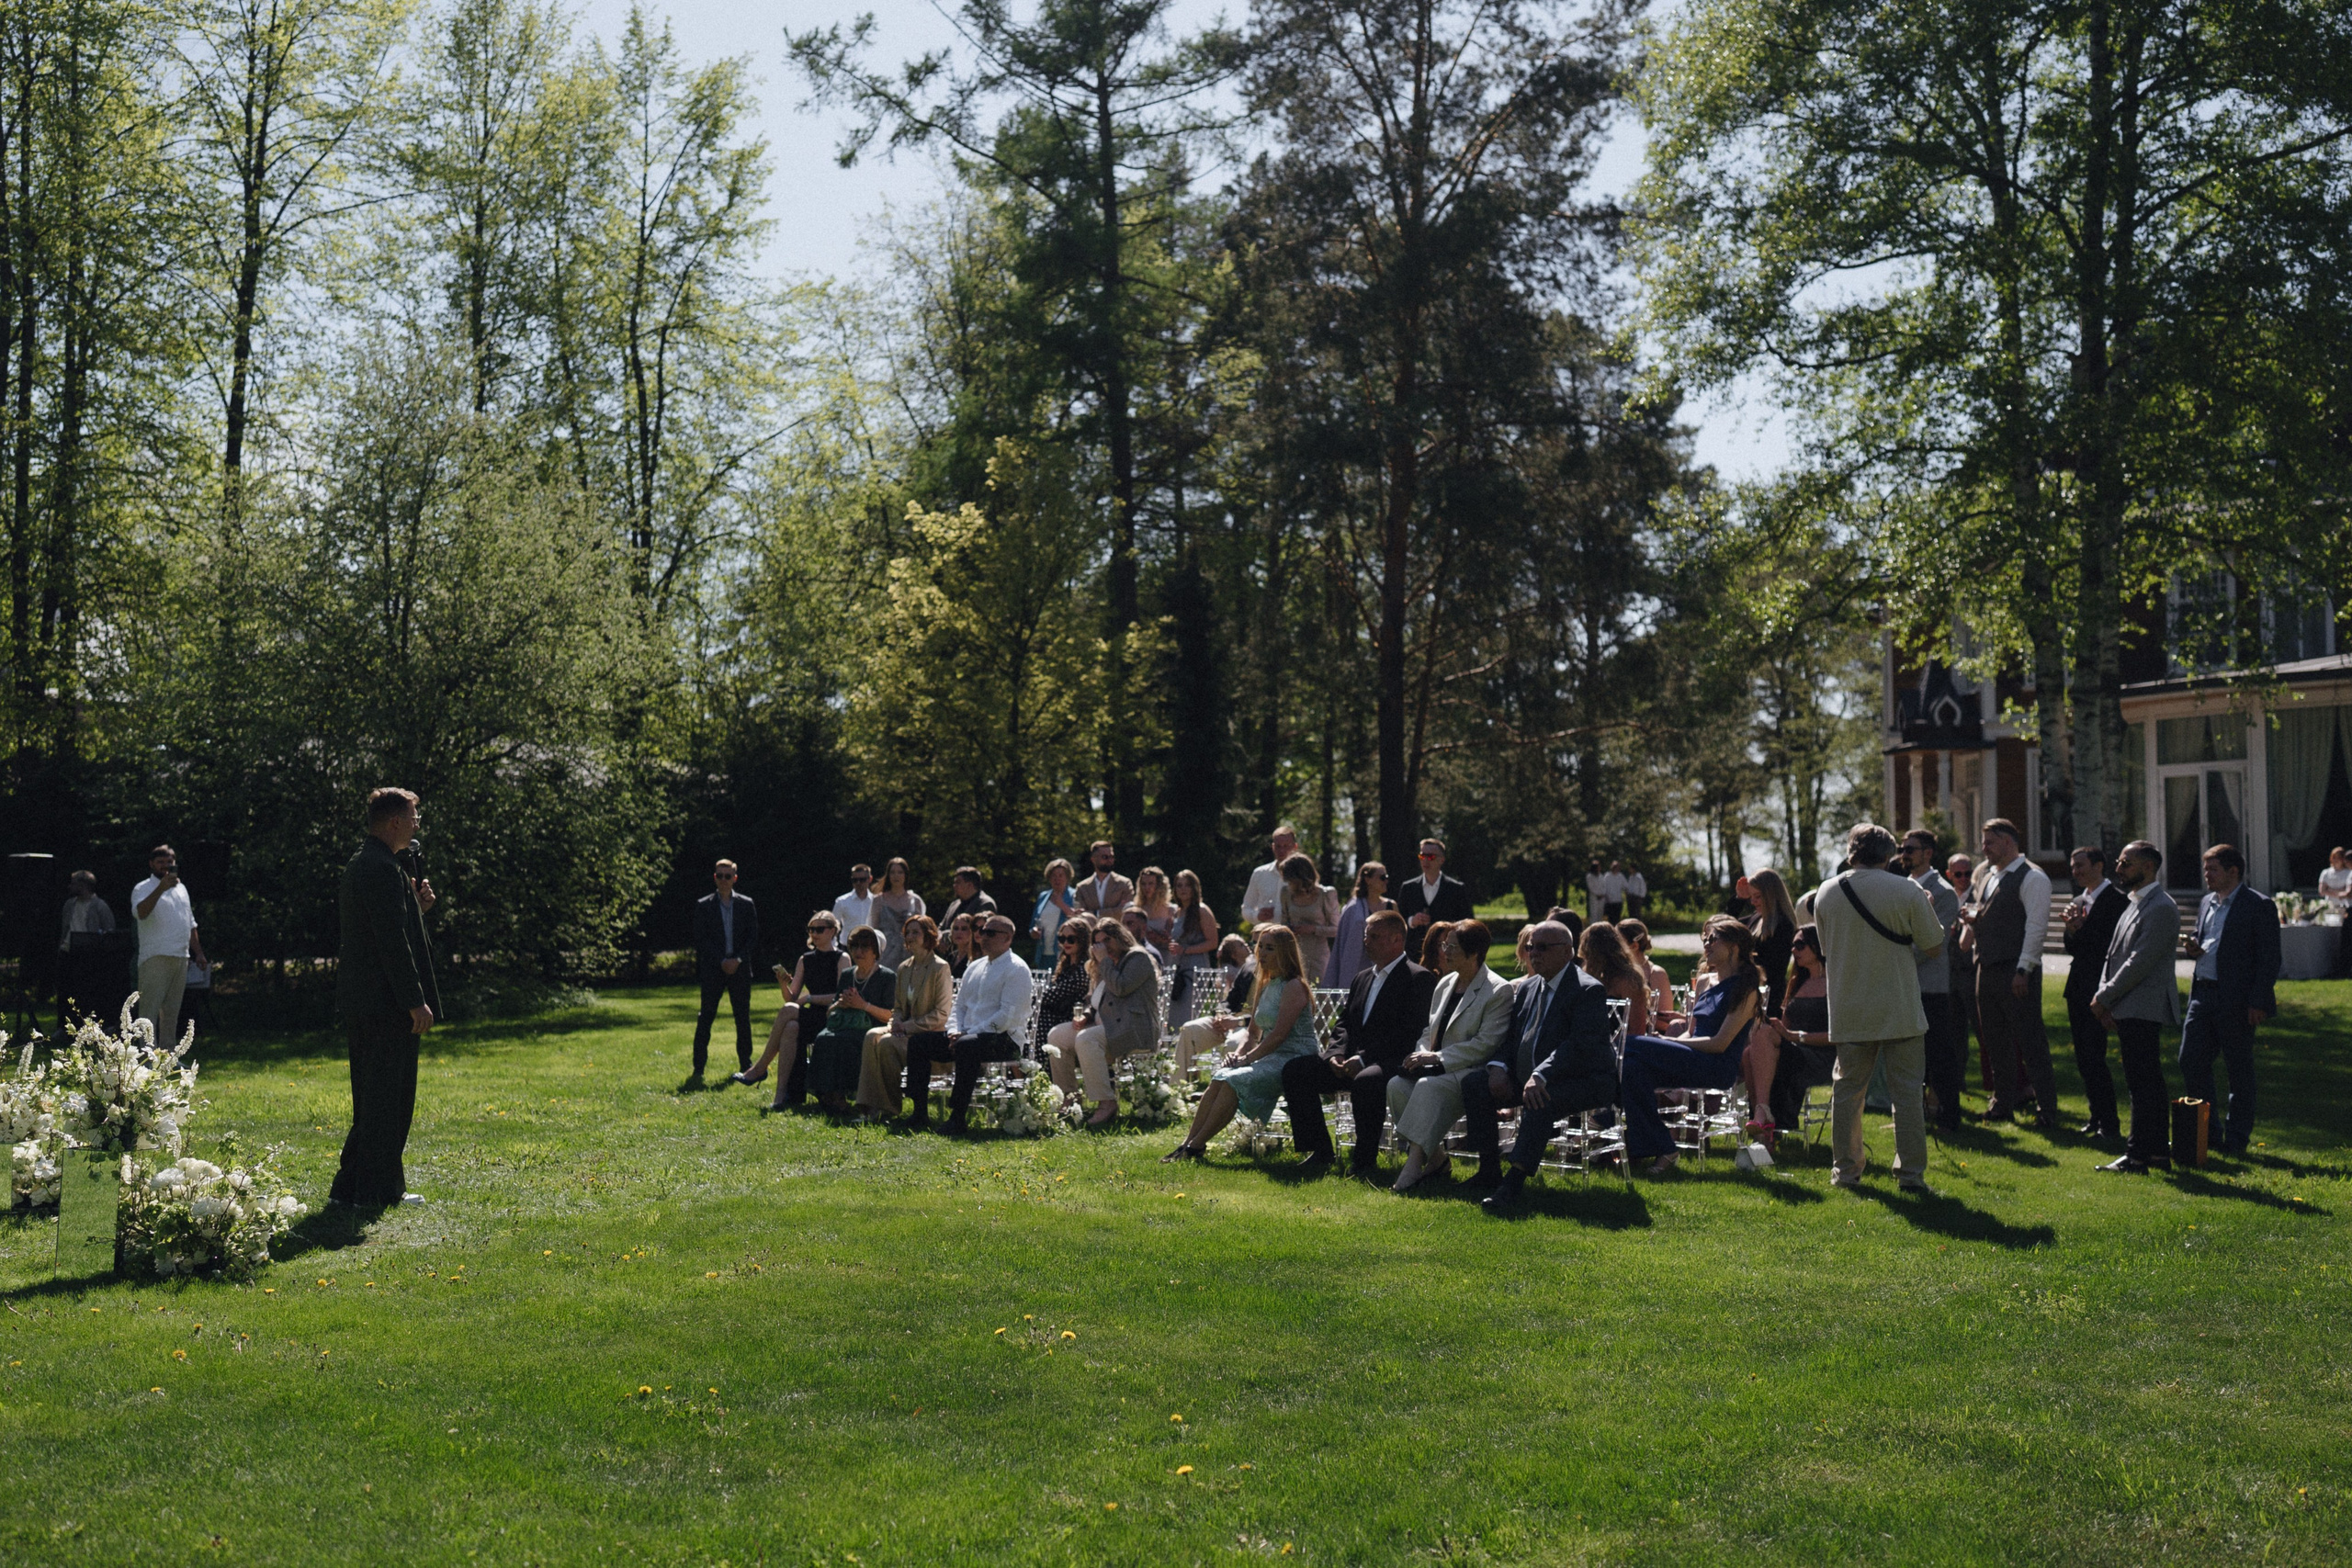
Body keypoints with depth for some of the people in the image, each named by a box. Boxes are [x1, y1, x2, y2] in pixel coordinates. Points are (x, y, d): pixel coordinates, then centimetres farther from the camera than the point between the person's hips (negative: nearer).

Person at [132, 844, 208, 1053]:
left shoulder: (181, 888, 19)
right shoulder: (143, 889, -4)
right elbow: (140, 912, -26)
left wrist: (198, 951, 19)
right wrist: (161, 888, -37)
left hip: (181, 958, 7)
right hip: (155, 959, -7)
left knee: (172, 1010, 11)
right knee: (150, 1009, -9)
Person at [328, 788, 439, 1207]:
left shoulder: (358, 865, 17)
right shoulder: (383, 869, -16)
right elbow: (393, 942, -21)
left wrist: (415, 907, 8)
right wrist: (415, 1001, -20)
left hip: (359, 1001, 11)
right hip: (385, 1001, -11)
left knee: (372, 1097, 16)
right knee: (389, 1096, -4)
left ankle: (351, 1186, 21)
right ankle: (377, 1191, 0)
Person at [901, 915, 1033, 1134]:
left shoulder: (1017, 968, -5)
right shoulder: (975, 967, 20)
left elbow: (1009, 1015, -16)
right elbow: (959, 1006, 22)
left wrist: (969, 1034, -18)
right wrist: (954, 1032, -1)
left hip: (1005, 1038, -8)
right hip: (968, 1036, 8)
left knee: (967, 1046, -38)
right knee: (917, 1042, -5)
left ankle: (958, 1117, -34)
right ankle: (920, 1113, -8)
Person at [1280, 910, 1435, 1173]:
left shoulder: (1418, 978, -5)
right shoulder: (1362, 978, 22)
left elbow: (1408, 1033, -15)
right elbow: (1344, 1022, 20)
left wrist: (1363, 1059, -21)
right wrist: (1336, 1054, -2)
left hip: (1392, 1063, -8)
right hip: (1351, 1060, 8)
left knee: (1366, 1082, -40)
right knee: (1293, 1071, -8)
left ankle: (1364, 1159, -23)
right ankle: (1319, 1152, -2)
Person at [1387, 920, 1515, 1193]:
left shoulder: (1499, 991, -7)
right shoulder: (1445, 984, 17)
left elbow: (1485, 1045, -15)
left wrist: (1437, 1058, -18)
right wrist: (1422, 1055, -2)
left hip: (1471, 1070, -7)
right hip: (1436, 1069, 7)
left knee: (1429, 1086, -34)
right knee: (1397, 1085, -21)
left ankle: (1413, 1166, -36)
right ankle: (1434, 1155, -10)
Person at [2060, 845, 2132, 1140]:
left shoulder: (2116, 899, -8)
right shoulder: (2077, 902, 17)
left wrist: (2081, 928, -14)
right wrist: (2071, 930, -3)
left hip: (2098, 988, -8)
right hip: (2078, 988, 8)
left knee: (2093, 1056, -11)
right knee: (2083, 1057, 11)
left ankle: (2109, 1124, -5)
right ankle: (2096, 1117, 20)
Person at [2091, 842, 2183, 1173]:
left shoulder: (2161, 908, -14)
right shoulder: (2133, 903, 18)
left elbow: (2140, 962, -19)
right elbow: (2114, 953, 18)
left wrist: (2104, 998, -13)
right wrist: (2103, 997, 5)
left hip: (2142, 1009, -10)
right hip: (2129, 1009, 10)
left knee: (2143, 1083, -7)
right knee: (2149, 1082, 12)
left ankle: (2138, 1155, -4)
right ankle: (2158, 1151, 17)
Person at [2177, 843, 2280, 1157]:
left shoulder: (2259, 907, -8)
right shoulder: (2207, 903, 15)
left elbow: (2269, 960, -10)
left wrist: (2257, 1003, -16)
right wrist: (2195, 950, 3)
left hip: (2236, 1001, -7)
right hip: (2202, 994, 7)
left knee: (2239, 1069, 3)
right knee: (2190, 1060, 3)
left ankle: (2237, 1138, 13)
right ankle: (2203, 1130, 16)